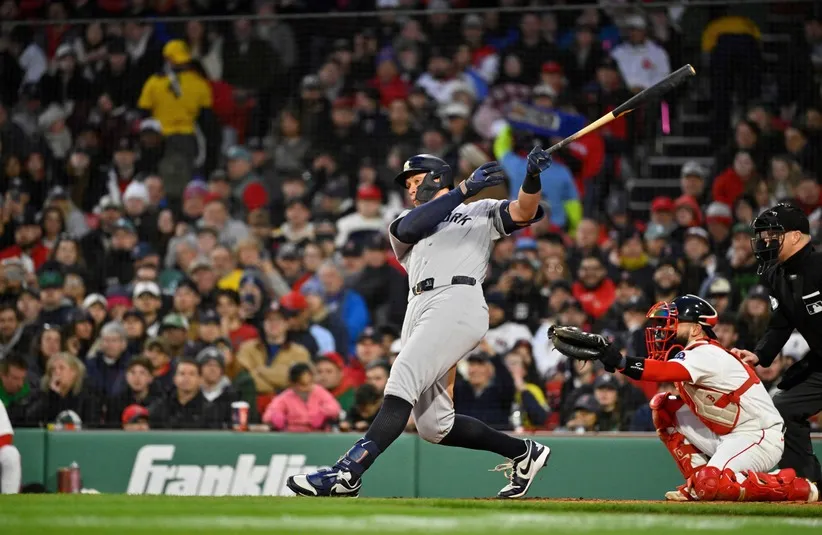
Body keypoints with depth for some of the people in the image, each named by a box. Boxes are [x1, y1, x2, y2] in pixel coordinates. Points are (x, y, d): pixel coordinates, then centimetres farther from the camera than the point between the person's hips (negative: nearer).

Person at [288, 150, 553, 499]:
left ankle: (348, 473, -38)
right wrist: (466, 188, -2)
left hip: (458, 303, -7)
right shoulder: (405, 223, 31)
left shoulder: (480, 212, 22)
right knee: (433, 426, 0)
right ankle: (524, 453, 17)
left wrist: (532, 179, -16)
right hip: (417, 312, 7)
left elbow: (523, 213, 5)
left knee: (403, 378, -26)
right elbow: (411, 226, 6)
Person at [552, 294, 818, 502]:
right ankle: (698, 483, 7)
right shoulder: (693, 354, 13)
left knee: (711, 485, -31)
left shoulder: (706, 355, -22)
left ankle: (795, 487, -12)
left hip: (760, 438, -10)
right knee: (663, 406, 6)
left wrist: (619, 361, -48)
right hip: (724, 436, 10)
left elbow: (666, 372, -38)